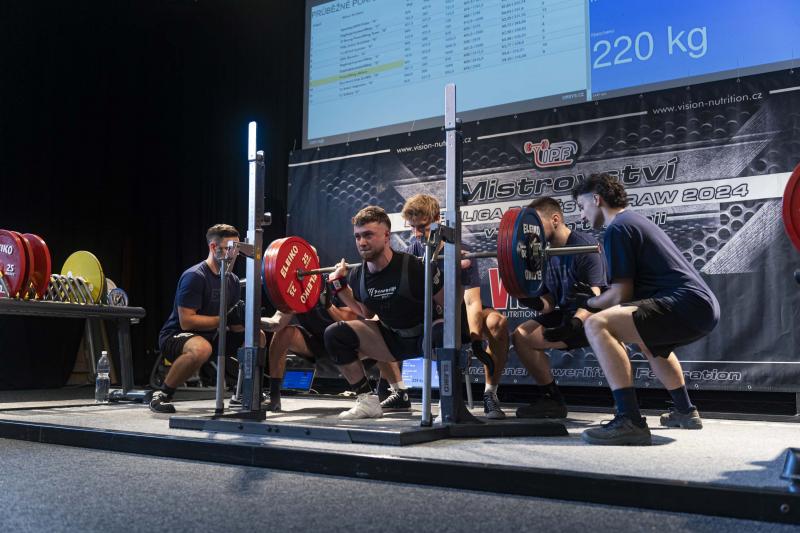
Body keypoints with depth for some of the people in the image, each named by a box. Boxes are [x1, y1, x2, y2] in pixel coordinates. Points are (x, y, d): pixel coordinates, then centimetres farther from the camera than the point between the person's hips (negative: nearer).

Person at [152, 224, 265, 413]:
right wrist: (224, 318, -24)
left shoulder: (232, 281, 5)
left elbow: (235, 326, 9)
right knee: (201, 348, -41)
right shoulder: (194, 276, -19)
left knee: (257, 338, -1)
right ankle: (162, 395, -21)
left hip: (209, 337, 8)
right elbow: (186, 321, -25)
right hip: (174, 338, -8)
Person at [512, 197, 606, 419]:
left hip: (589, 318, -9)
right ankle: (550, 398, 7)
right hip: (566, 313, 9)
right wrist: (536, 302, -13)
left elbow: (596, 296, -23)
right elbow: (549, 302, 11)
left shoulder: (584, 245, -16)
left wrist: (576, 322, -39)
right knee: (520, 335, 1)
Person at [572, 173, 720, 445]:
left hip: (687, 306, -11)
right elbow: (635, 287, 30)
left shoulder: (616, 229, -5)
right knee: (649, 339, 40)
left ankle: (630, 423, -29)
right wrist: (595, 296, 30)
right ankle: (685, 412, 45)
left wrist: (587, 302, 9)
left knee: (597, 325, -24)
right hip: (705, 308, 11)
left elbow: (622, 294, -8)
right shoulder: (636, 221, 26)